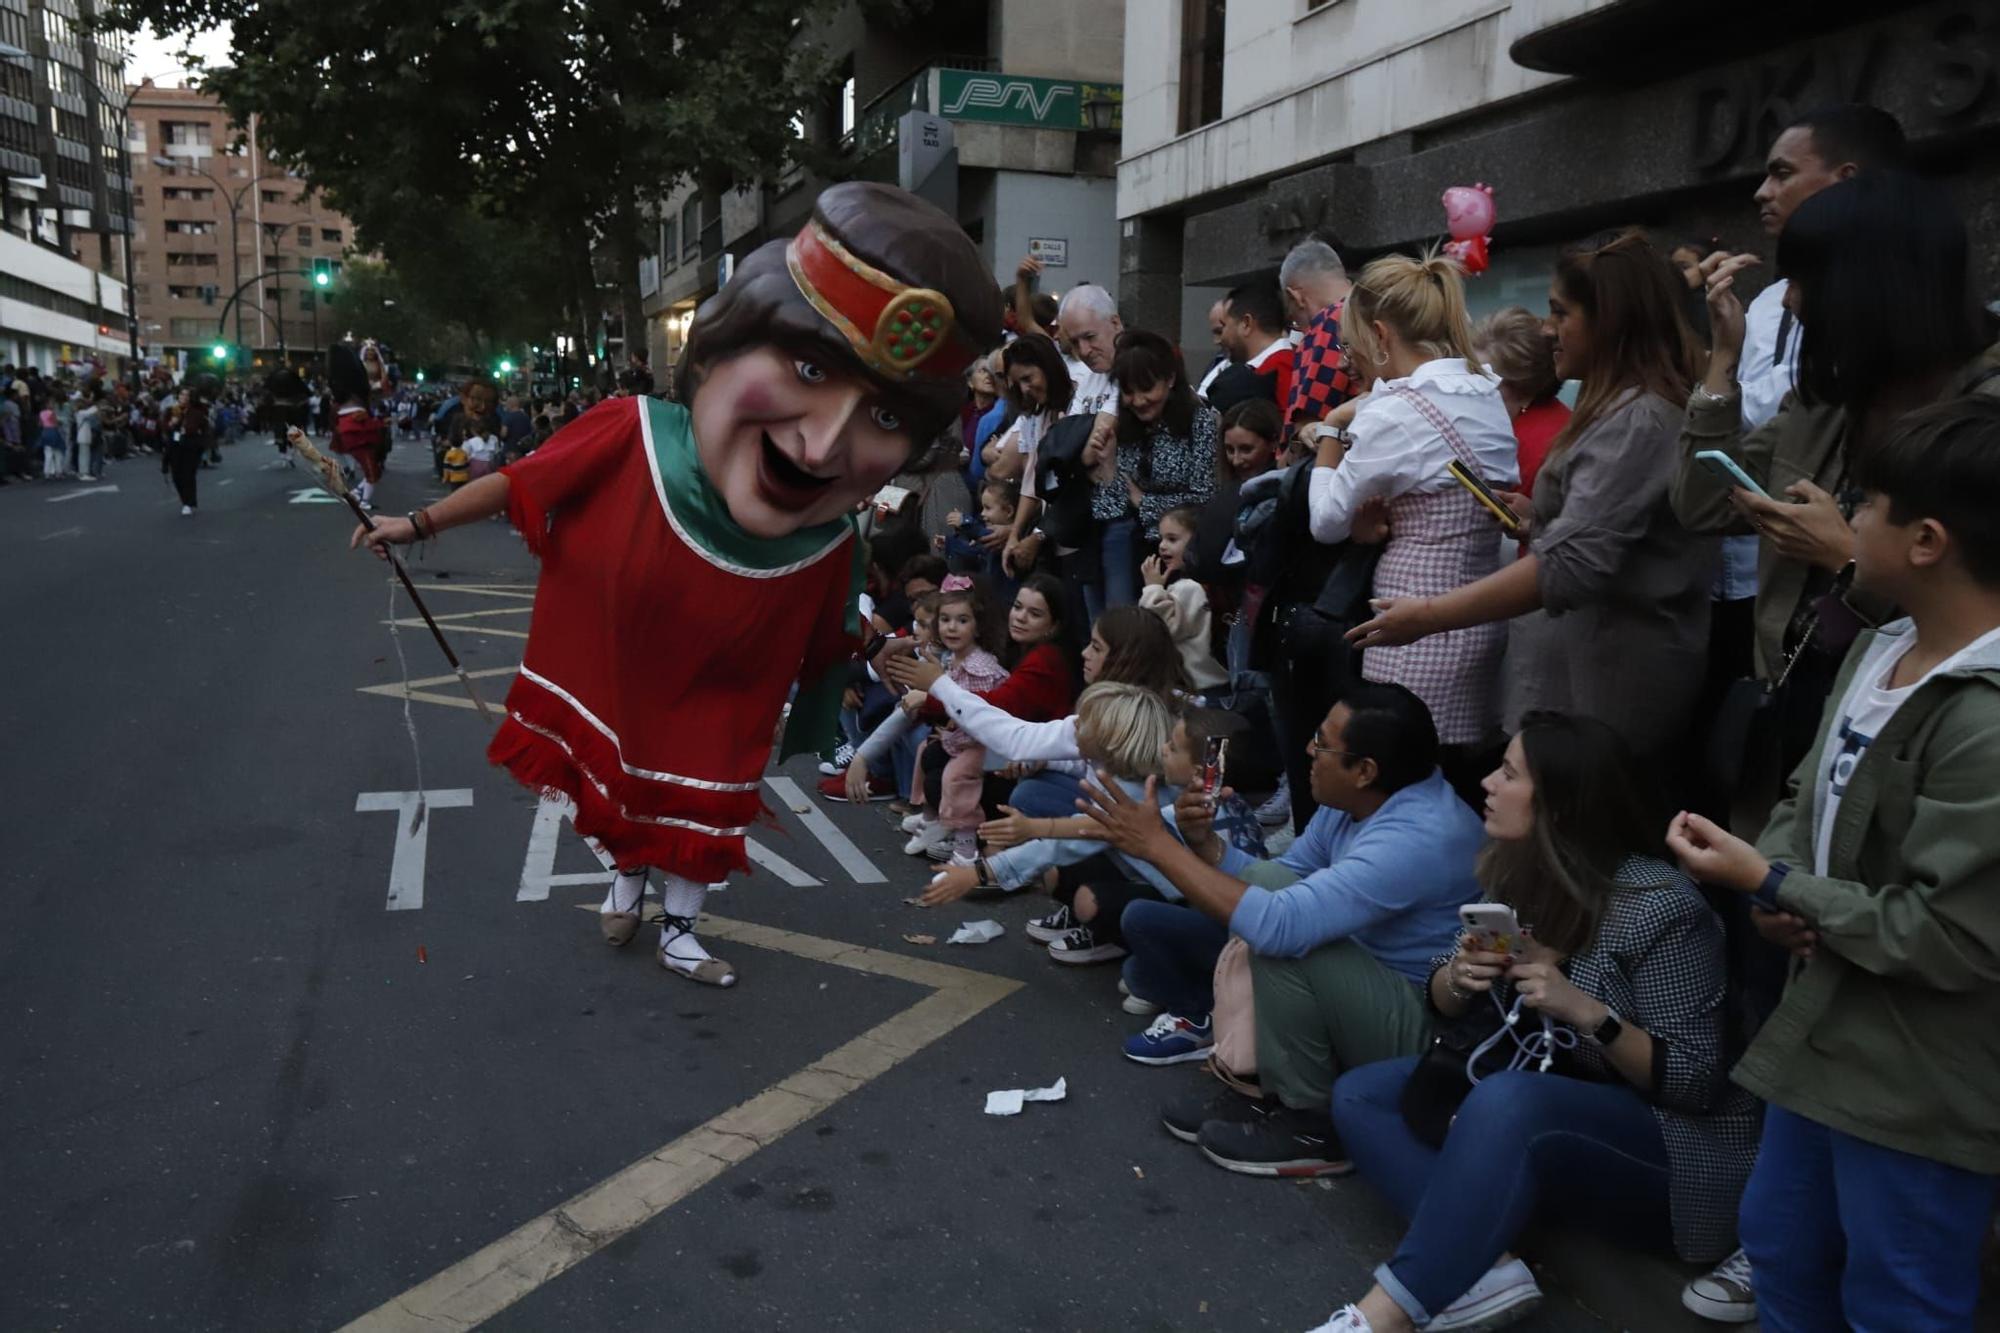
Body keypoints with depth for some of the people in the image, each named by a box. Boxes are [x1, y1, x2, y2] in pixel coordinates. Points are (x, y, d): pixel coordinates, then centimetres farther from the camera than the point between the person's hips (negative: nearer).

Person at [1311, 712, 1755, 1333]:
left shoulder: (1659, 906, -21)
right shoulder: (1517, 873, -1)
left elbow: (1696, 1080, -19)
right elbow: (1447, 1007, 9)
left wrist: (1588, 1012, -32)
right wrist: (1459, 977, -15)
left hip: (1662, 1147, -8)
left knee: (1505, 1103, -37)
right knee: (1359, 1095, -4)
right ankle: (1490, 1269, -22)